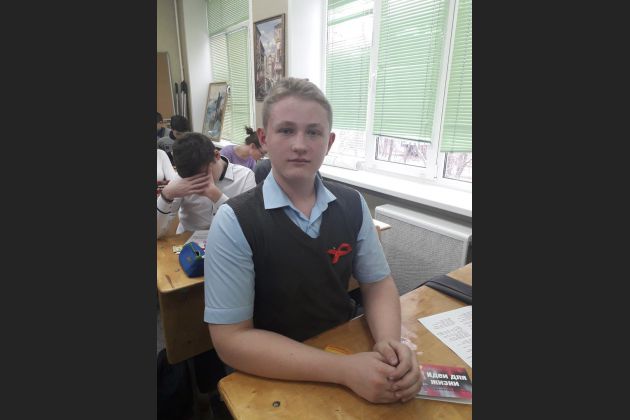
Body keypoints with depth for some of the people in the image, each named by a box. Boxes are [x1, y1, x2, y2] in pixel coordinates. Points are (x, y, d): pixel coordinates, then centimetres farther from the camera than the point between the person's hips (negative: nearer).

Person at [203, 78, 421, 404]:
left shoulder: (353, 205, -4)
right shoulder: (234, 222, -17)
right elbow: (231, 339, -17)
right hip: (272, 377, -3)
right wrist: (344, 370, -23)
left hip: (345, 349, 4)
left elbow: (378, 283, 4)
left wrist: (390, 342, -16)